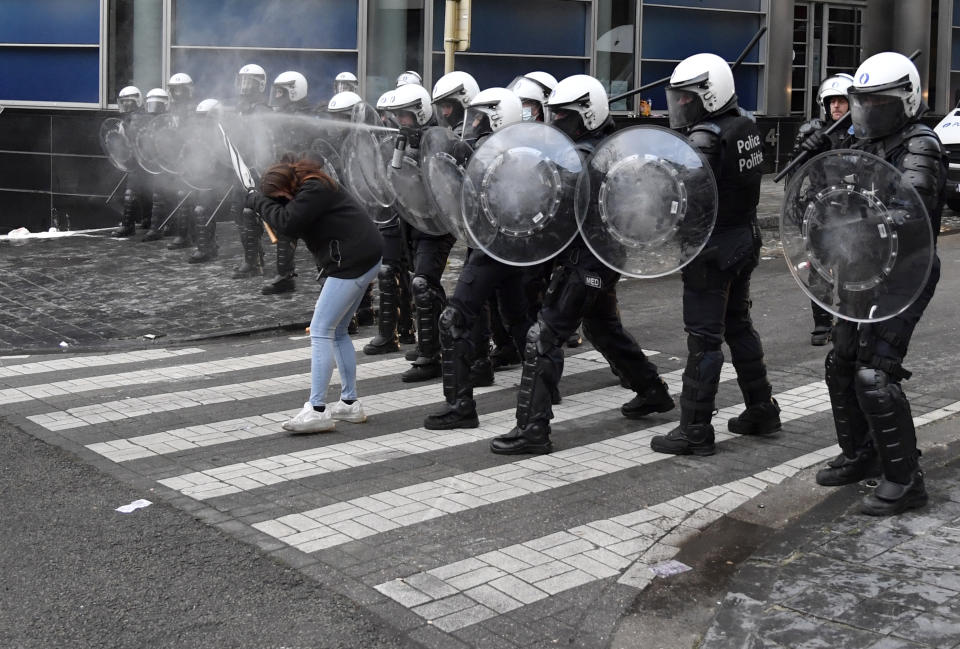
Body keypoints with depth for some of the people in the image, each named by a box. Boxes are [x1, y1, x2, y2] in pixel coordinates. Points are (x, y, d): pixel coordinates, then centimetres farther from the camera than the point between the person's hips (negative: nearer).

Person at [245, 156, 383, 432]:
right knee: (337, 332, 16)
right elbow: (293, 227, 16)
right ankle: (350, 404, 21)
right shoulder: (312, 187, 16)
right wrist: (264, 203, 1)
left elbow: (288, 223, -24)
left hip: (352, 262, -11)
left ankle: (316, 410, -12)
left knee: (321, 331, -10)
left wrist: (259, 202, -10)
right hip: (363, 259, 11)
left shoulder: (313, 190, -16)